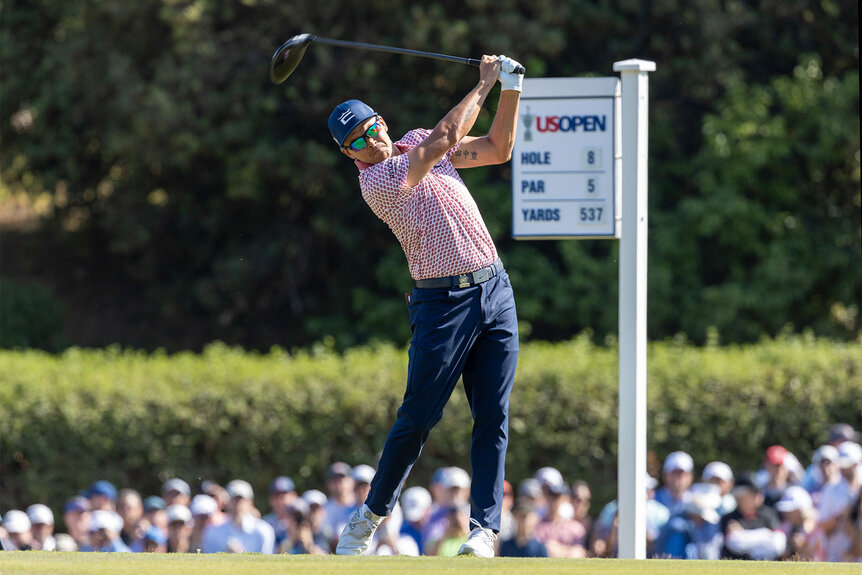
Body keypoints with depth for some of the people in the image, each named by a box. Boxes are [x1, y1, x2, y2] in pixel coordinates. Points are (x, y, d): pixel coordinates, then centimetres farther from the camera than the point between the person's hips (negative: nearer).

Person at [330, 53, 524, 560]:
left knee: (493, 419, -1)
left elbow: (498, 149, 16)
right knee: (418, 418, -7)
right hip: (443, 303, -6)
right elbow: (444, 139, -18)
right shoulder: (376, 181, -11)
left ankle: (485, 527, -2)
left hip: (495, 290, 6)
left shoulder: (416, 143, 12)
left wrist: (511, 90, 2)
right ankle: (371, 517, 9)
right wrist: (485, 84, -8)